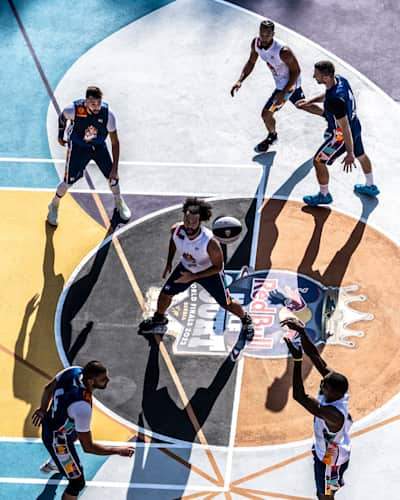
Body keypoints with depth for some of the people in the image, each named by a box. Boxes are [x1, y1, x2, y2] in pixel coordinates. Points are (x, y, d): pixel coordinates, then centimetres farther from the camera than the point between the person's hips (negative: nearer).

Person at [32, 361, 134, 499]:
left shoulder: (73, 371, -23)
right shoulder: (82, 406, -45)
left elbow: (48, 389, -1)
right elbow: (88, 447, -35)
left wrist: (43, 409, 17)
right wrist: (118, 450, -26)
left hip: (49, 423, 9)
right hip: (58, 441, -9)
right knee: (77, 482, 4)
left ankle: (50, 465, 76)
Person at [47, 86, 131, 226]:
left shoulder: (108, 114, -29)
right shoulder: (74, 110, -33)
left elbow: (115, 142, -20)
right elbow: (62, 117, -5)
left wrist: (115, 168, -20)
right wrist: (60, 135, 5)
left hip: (99, 146, 2)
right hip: (78, 146, -1)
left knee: (111, 175, 2)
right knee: (69, 181, -3)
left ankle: (119, 202, 33)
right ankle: (54, 206, 27)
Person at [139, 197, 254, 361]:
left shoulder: (210, 242, -43)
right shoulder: (176, 230, -29)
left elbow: (218, 267, -27)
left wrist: (193, 276, -32)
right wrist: (169, 262, 3)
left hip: (210, 272, -4)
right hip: (186, 267, 4)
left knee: (226, 304, 9)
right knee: (165, 293, 13)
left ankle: (246, 320, 42)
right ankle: (159, 318, 45)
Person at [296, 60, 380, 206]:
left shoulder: (335, 100, -39)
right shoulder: (340, 79, -12)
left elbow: (345, 128, -33)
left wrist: (349, 154, -26)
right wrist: (310, 100, 1)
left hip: (341, 135, -9)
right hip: (355, 126, 9)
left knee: (319, 161, 10)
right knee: (360, 155, 31)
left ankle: (324, 195, 29)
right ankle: (370, 187, 54)